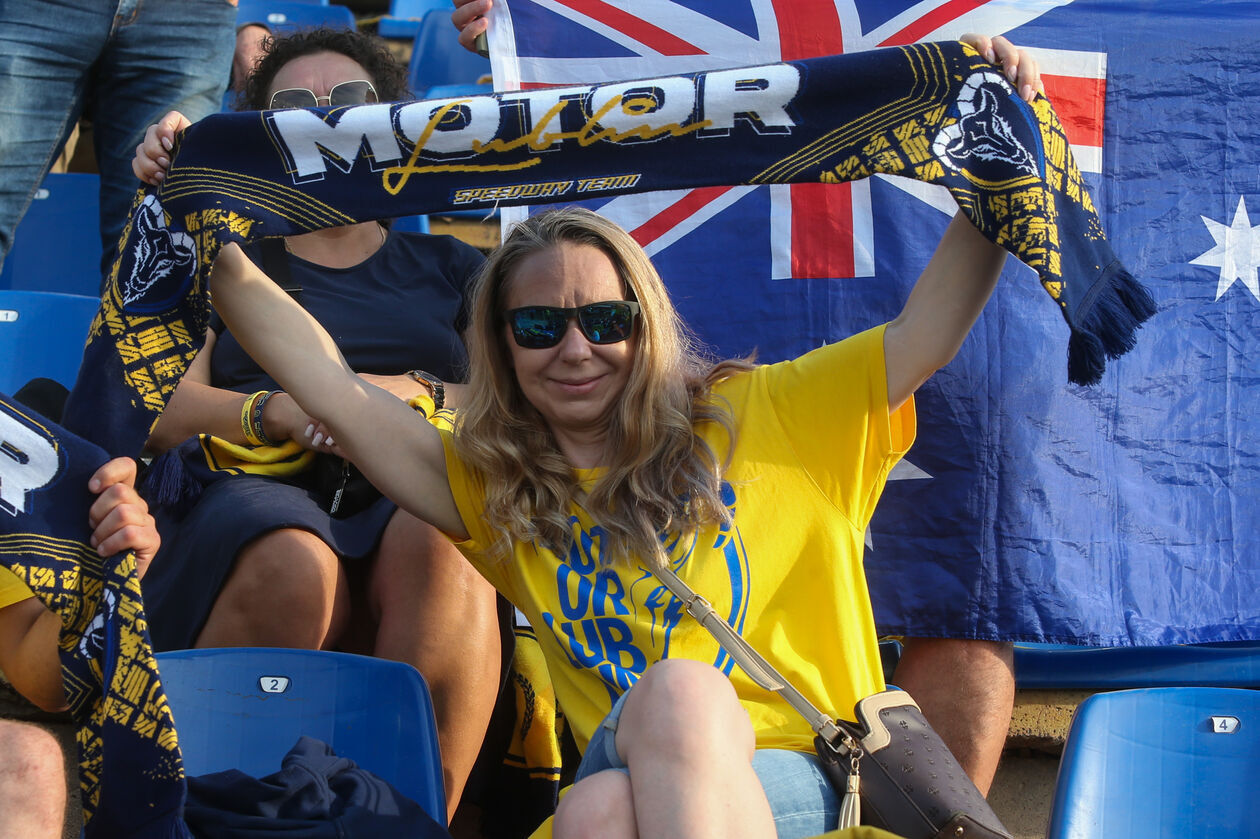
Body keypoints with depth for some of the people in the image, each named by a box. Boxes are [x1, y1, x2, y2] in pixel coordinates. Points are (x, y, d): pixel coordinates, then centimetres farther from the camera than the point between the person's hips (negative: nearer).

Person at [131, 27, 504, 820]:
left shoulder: (451, 267, 28)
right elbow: (163, 409, 10)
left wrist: (416, 392, -6)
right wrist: (280, 410, -11)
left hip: (420, 489, 1)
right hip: (261, 494, 0)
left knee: (443, 545, -39)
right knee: (290, 568, -39)